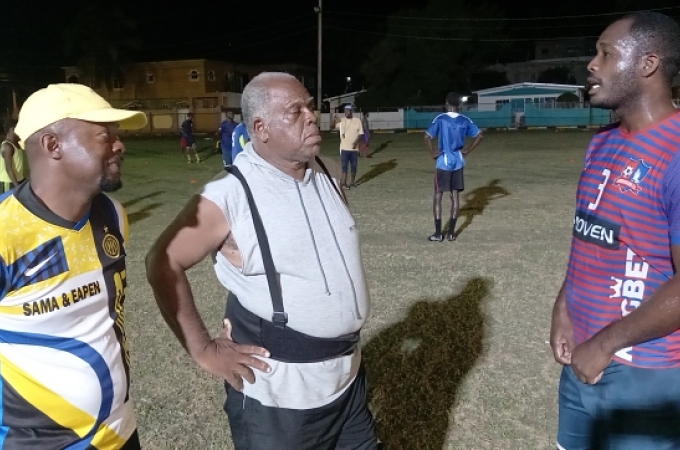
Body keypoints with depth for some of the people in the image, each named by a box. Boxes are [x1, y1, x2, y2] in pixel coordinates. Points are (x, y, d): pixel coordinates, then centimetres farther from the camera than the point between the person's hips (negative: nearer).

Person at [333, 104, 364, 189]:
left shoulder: (357, 121, 2)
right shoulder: (341, 121, 4)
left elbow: (360, 133, 2)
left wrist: (356, 141, -15)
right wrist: (334, 121, -24)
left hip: (354, 148, 1)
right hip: (344, 148, -1)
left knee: (353, 166, 8)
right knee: (344, 166, -2)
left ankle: (352, 182, 20)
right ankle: (344, 183, 1)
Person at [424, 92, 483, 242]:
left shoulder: (440, 119, -10)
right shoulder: (465, 120, 2)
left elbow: (427, 137, -19)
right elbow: (479, 136, 4)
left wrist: (433, 153, -7)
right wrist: (467, 150, 9)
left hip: (443, 162, -3)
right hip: (458, 162, 4)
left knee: (438, 196, 5)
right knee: (455, 195, 9)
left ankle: (438, 233, 4)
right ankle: (451, 232, 12)